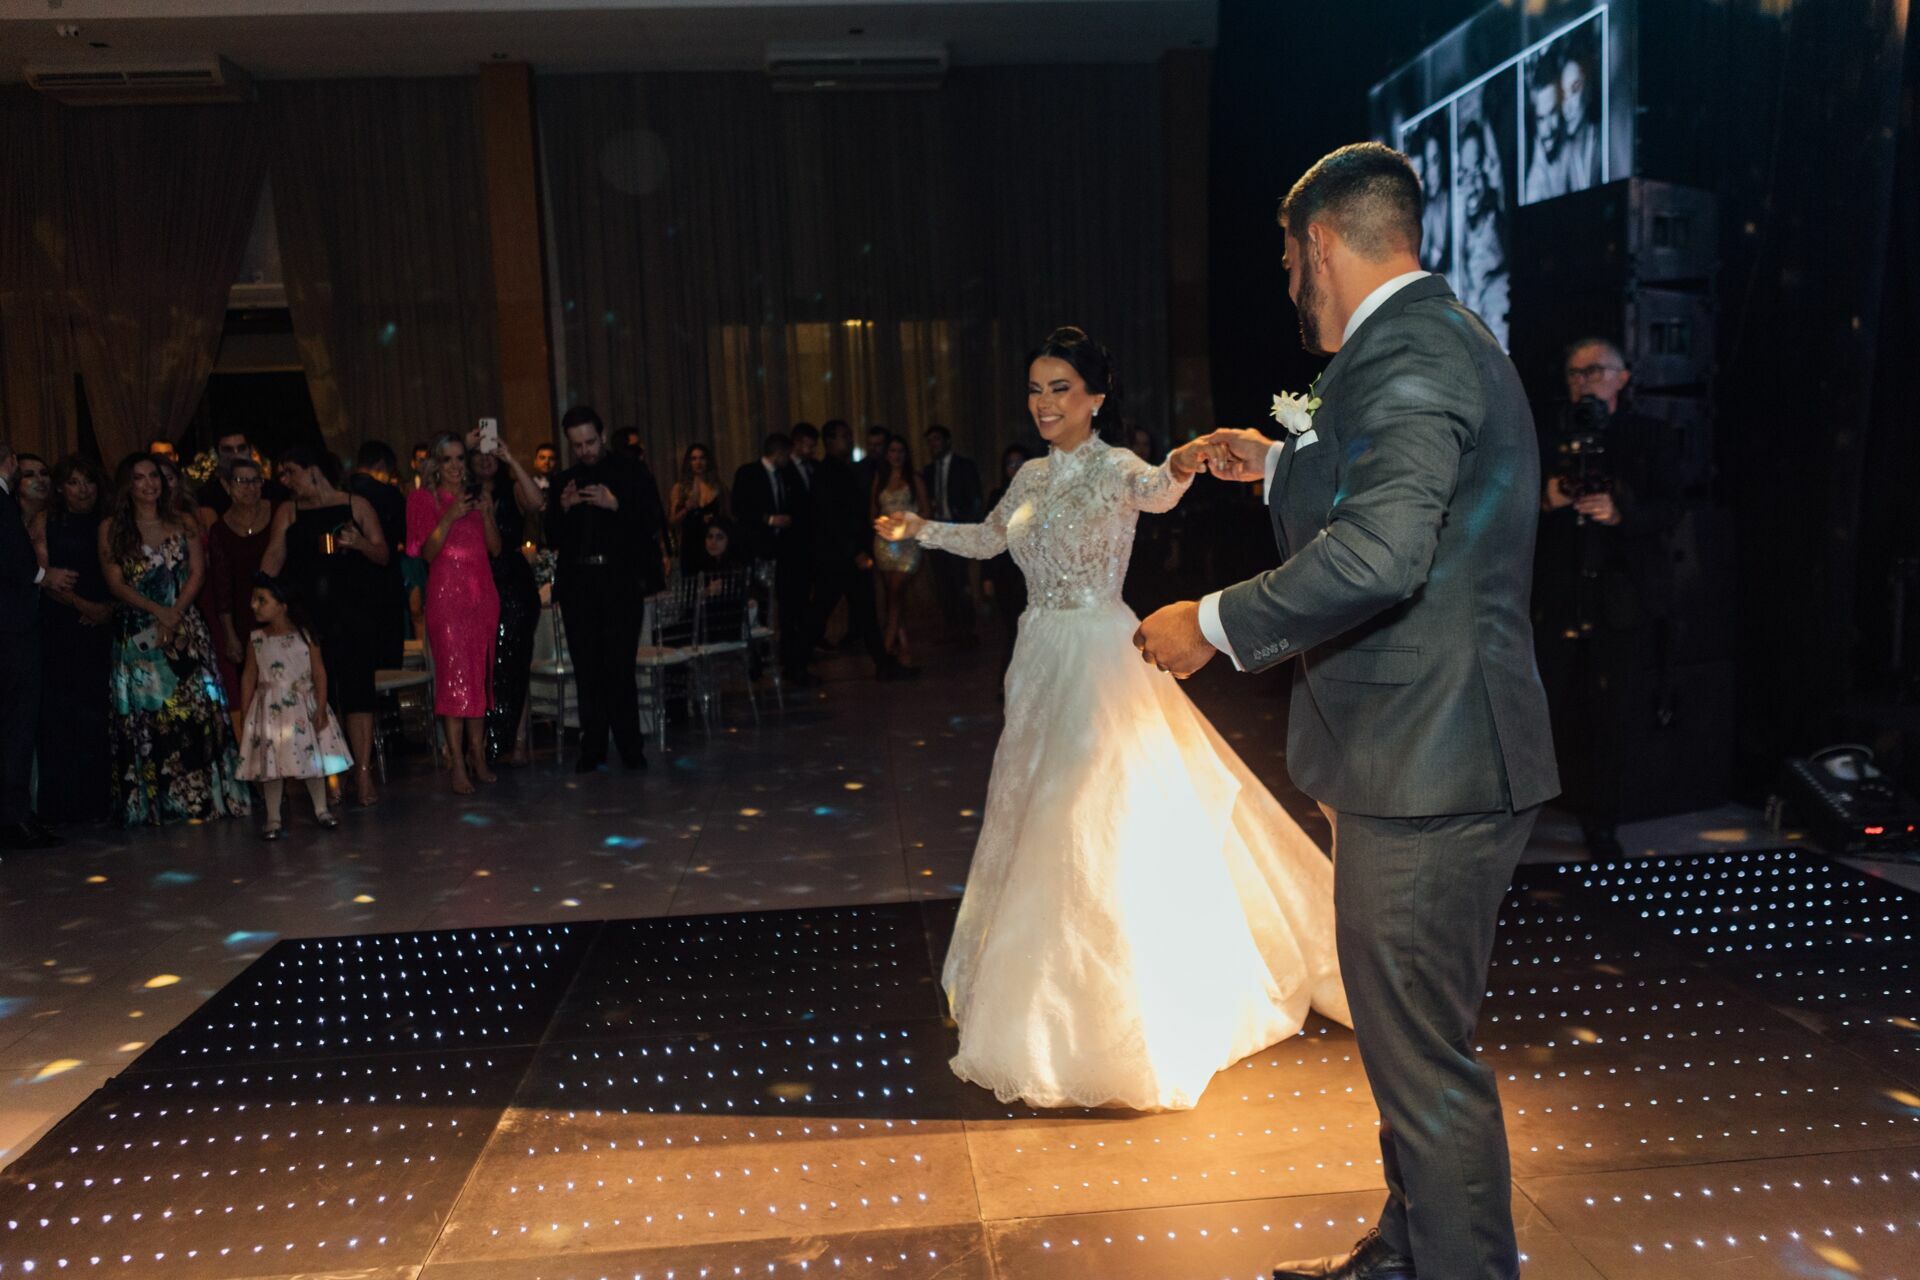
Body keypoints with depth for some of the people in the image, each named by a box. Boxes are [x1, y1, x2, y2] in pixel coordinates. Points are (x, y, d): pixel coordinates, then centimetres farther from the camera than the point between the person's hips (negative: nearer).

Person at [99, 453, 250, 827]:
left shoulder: (184, 523, 10)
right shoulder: (112, 530, 7)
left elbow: (198, 572, 2)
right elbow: (115, 582, 0)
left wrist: (175, 613, -12)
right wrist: (157, 611, -13)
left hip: (185, 629, 1)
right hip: (137, 634, 0)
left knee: (196, 710, -5)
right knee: (145, 714, -1)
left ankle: (201, 797, -2)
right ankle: (153, 804, 2)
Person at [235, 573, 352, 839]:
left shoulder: (305, 636, -6)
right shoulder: (256, 640, 0)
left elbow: (319, 673, -4)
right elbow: (249, 677, 5)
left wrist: (321, 708, -9)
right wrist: (244, 714, 4)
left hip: (304, 706, -1)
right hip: (270, 709, 1)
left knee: (313, 757, 7)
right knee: (270, 762, 2)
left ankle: (321, 810, 23)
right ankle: (273, 819, 11)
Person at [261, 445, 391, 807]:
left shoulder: (356, 505, 7)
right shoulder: (287, 512, 12)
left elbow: (384, 555, 5)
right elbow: (273, 558, 2)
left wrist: (361, 543, -16)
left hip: (355, 612, -2)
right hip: (308, 612, 2)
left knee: (357, 689, -5)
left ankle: (363, 773, -3)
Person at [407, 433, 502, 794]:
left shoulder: (476, 496, 16)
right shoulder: (423, 498, 3)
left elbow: (495, 549, 10)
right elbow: (427, 553, -5)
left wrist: (487, 515, -6)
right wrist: (449, 518, -17)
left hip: (482, 594, 5)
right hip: (446, 595, -4)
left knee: (480, 677, 5)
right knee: (454, 676, -9)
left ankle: (477, 757, 13)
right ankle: (458, 767, -9)